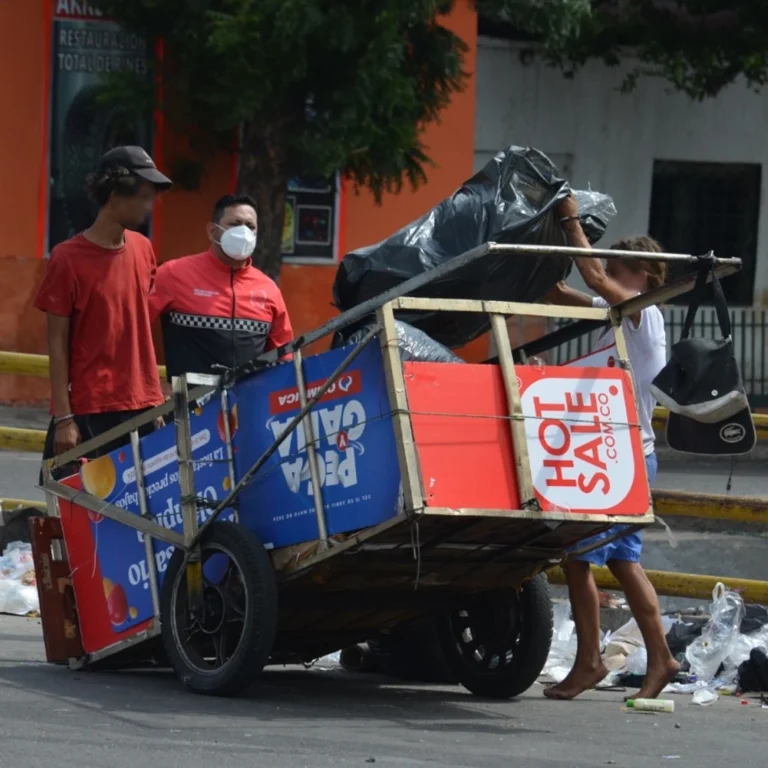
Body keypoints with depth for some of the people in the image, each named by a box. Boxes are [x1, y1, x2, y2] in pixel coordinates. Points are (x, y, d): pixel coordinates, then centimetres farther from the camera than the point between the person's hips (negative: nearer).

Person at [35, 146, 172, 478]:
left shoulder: (142, 250, 7)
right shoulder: (68, 259, -10)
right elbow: (57, 344, -8)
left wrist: (154, 399, 13)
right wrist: (63, 418, -12)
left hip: (141, 407, 5)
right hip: (89, 412, -5)